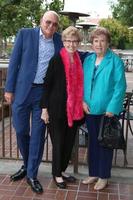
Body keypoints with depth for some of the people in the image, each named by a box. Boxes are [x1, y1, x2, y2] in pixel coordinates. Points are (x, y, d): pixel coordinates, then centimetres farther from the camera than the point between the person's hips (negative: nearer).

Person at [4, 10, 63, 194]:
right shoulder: (25, 34, -1)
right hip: (22, 90, -1)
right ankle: (27, 165, 33)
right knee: (21, 130, 8)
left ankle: (32, 175, 17)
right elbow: (14, 62, -1)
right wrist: (9, 88, -3)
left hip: (45, 93, 1)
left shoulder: (59, 40, 6)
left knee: (38, 134, 4)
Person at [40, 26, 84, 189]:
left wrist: (80, 106, 8)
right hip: (57, 109, -5)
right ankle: (56, 174, 25)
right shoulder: (56, 60, -10)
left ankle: (62, 170, 34)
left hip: (74, 109, 5)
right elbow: (47, 84, -9)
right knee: (58, 142, 6)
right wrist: (44, 108, -11)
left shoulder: (80, 60, 5)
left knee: (69, 142, 14)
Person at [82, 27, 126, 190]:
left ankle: (103, 176, 22)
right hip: (90, 109, 5)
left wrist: (112, 108, -18)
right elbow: (82, 82, 12)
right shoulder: (88, 60, 9)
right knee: (92, 142, 15)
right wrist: (83, 101, -2)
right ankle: (93, 173, 30)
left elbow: (120, 86, -12)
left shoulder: (115, 61, -8)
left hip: (107, 110, -5)